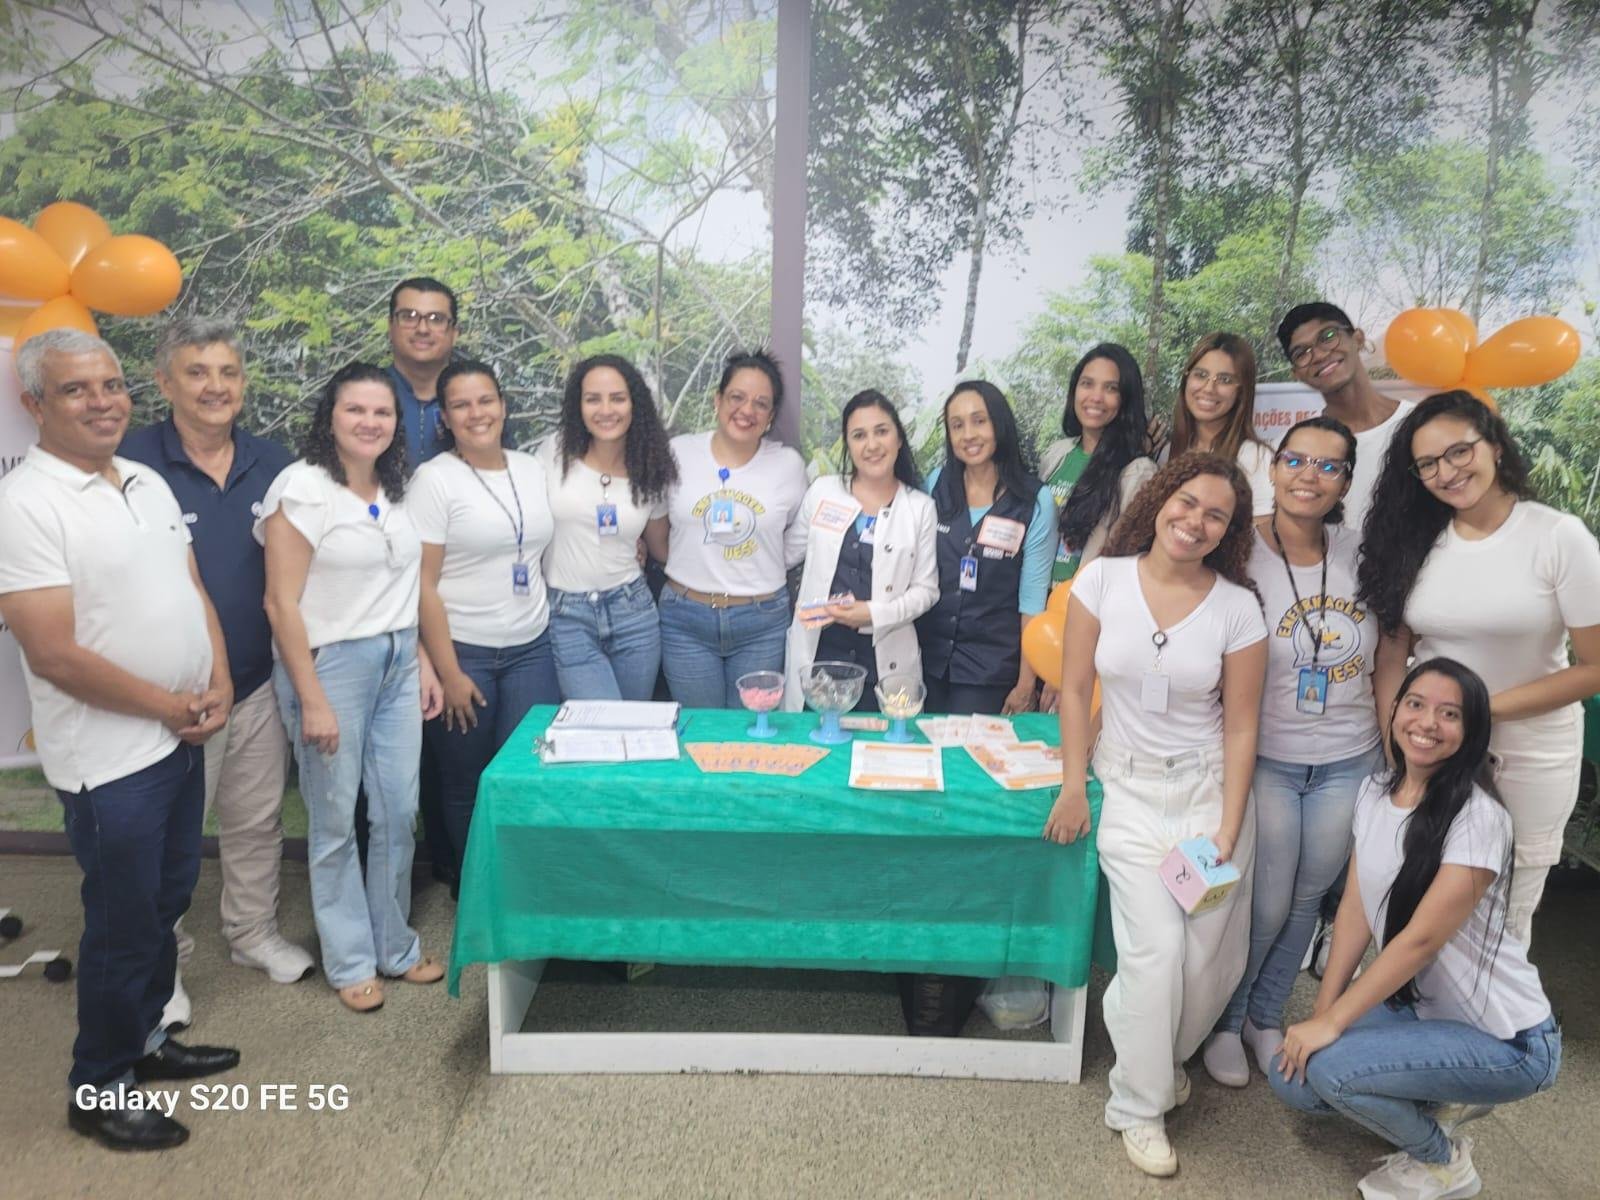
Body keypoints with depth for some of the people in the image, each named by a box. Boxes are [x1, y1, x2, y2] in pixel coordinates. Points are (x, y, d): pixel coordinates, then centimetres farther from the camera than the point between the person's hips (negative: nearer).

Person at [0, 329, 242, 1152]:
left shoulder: (149, 484, 6)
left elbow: (193, 592, 11)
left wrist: (218, 685, -3)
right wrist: (170, 707, -13)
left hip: (180, 739, 7)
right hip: (111, 755, -7)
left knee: (166, 902, 20)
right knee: (123, 924, 6)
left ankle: (146, 1040, 39)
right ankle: (99, 1090, 26)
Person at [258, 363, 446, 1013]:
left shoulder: (393, 491, 9)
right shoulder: (303, 488, -11)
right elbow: (282, 604, -13)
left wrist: (422, 661, 12)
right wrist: (311, 700, -15)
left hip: (397, 664, 6)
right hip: (331, 665, -6)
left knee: (398, 812, 11)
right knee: (335, 820, 6)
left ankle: (396, 945, 29)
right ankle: (350, 961, 24)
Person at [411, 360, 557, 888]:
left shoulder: (532, 468, 7)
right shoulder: (434, 478, -8)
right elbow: (423, 584, -10)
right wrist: (448, 673, -11)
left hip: (532, 649, 4)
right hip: (463, 651, -3)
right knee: (467, 787, 9)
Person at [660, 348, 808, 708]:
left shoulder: (789, 464, -2)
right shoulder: (678, 452, -3)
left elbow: (800, 536, 11)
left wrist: (764, 571, 5)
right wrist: (691, 567, 3)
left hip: (763, 623, 0)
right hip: (686, 619, 0)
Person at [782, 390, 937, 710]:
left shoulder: (920, 508, 1)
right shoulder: (822, 491, 4)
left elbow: (926, 588, 1)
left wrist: (875, 613, -13)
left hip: (884, 660, -1)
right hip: (817, 650, 1)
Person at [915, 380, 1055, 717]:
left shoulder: (1035, 501, -10)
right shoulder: (936, 485, -1)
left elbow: (1032, 598, -7)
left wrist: (1026, 681, -6)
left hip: (991, 666, -3)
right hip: (928, 657, 3)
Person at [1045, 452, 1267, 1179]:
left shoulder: (1237, 607, -5)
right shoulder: (1102, 579, -5)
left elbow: (1241, 726, -2)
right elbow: (1075, 689, 0)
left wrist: (1228, 829, -7)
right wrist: (1073, 787, -2)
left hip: (1209, 789, 1)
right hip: (1130, 790, -1)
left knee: (1210, 953, 0)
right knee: (1157, 948, -11)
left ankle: (1162, 1058, 33)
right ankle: (1140, 1108, 12)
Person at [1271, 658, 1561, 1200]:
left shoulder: (1478, 818, -23)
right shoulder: (1374, 793, -1)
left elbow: (1422, 939, -25)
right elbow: (1355, 910, 0)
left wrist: (1331, 1023, -22)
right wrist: (1321, 1012, -5)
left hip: (1505, 1039, -7)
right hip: (1415, 1006, 7)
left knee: (1328, 1067, -24)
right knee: (1291, 1077, -6)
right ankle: (1438, 1103, 16)